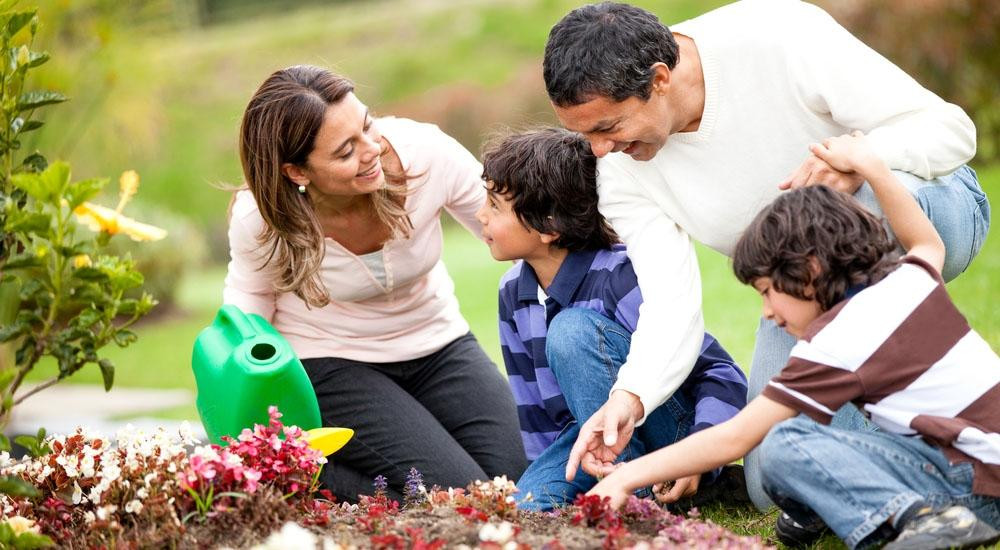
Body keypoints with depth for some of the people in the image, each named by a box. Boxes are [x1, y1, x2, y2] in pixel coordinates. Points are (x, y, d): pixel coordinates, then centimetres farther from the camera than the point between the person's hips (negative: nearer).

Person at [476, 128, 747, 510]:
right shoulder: (513, 294, 1)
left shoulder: (620, 276, -21)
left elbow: (723, 376, -21)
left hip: (670, 428, -5)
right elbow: (533, 405, 12)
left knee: (573, 329, -30)